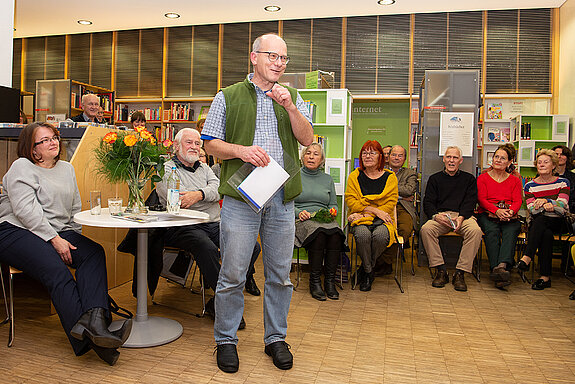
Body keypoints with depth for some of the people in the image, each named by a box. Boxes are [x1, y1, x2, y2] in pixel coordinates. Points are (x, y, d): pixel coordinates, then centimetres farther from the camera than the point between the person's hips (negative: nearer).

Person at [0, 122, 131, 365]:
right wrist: (54, 240, -19)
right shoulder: (21, 167, 3)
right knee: (56, 269, -32)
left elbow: (75, 210, 21)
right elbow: (25, 210, -12)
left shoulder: (67, 169, 22)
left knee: (93, 252, -25)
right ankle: (89, 338, -44)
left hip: (58, 234, 6)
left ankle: (93, 319, -44)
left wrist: (72, 241, 6)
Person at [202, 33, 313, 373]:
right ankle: (226, 339, 21)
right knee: (233, 274, 2)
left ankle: (276, 338, 26)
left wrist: (289, 107, -10)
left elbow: (308, 139, 4)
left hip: (282, 199, 3)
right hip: (241, 197, -2)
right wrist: (242, 150, -13)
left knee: (280, 274, 10)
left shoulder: (293, 98, 15)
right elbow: (211, 144, 5)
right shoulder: (228, 97, 7)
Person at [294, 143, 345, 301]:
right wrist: (298, 212, -13)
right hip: (302, 221, -3)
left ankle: (330, 280, -22)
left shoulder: (327, 179, 21)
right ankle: (314, 281, -25)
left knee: (335, 233, -33)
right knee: (319, 232, -36)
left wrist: (332, 211, -2)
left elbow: (333, 204, 21)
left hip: (324, 219, 3)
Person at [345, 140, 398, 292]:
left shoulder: (390, 177, 8)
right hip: (360, 219, 0)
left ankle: (364, 271, -7)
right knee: (362, 234, -35)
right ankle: (369, 271, -8)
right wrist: (375, 210, -11)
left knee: (381, 235, -34)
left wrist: (366, 213, -12)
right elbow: (351, 201, 0)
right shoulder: (354, 176, 9)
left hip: (382, 219, 0)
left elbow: (391, 203, -1)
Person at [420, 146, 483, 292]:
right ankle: (441, 271, -23)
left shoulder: (469, 179, 18)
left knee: (475, 231, -33)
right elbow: (428, 203, 8)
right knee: (426, 229, -31)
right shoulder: (435, 178, 18)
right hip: (440, 215, 0)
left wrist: (461, 217, -16)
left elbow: (470, 202, 5)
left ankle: (460, 273, -26)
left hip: (463, 215, 0)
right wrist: (436, 215, -15)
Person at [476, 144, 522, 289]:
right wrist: (497, 211, -17)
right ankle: (497, 269, -47)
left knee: (511, 232, -34)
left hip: (509, 217, 1)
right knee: (492, 231, -34)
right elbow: (481, 199, 2)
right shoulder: (483, 178, 15)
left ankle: (501, 266, -54)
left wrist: (510, 211, -17)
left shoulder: (515, 180, 20)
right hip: (487, 215, -1)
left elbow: (518, 201, 7)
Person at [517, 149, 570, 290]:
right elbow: (532, 209, -6)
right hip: (537, 224, 1)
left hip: (557, 222, -1)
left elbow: (562, 206, -8)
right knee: (546, 235, -33)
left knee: (540, 220, -34)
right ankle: (546, 276, -33)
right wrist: (545, 206, -26)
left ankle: (527, 258, -41)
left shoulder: (563, 182, 7)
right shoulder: (530, 186, 8)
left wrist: (545, 200, -26)